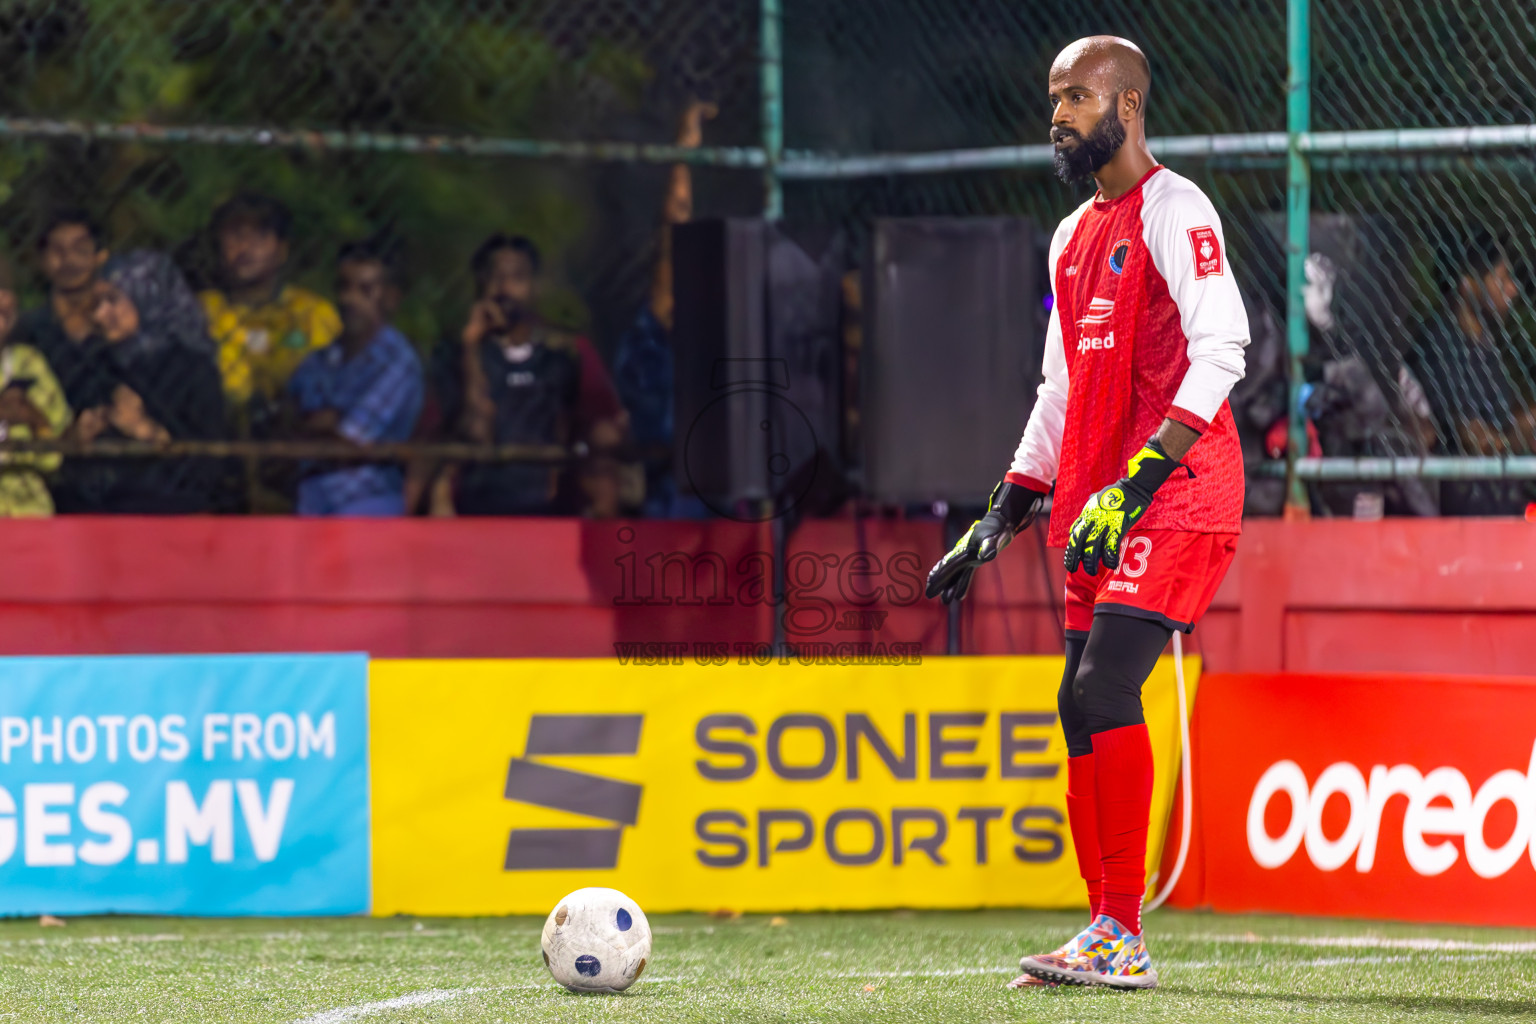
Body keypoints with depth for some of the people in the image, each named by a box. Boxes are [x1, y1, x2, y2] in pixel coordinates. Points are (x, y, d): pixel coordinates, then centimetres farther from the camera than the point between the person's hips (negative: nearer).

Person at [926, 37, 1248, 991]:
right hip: (1098, 515, 9)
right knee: (1084, 709, 5)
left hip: (1177, 500, -9)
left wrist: (1135, 483, -25)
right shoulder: (1074, 237, 20)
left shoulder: (1175, 212, -7)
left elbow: (1221, 349, -19)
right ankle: (1107, 935, 9)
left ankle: (1123, 937, -17)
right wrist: (1000, 519, 19)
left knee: (1103, 694, -18)